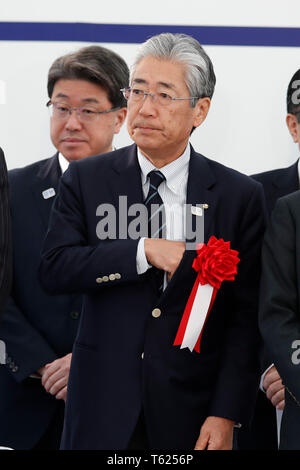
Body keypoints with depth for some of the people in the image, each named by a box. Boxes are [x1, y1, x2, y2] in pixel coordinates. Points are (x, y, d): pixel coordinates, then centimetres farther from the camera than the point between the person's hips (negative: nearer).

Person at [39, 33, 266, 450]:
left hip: (190, 412, 0)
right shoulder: (87, 180, 3)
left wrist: (227, 414, -10)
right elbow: (53, 269, -9)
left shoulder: (240, 195, 0)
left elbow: (245, 317, -3)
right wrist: (143, 251, -20)